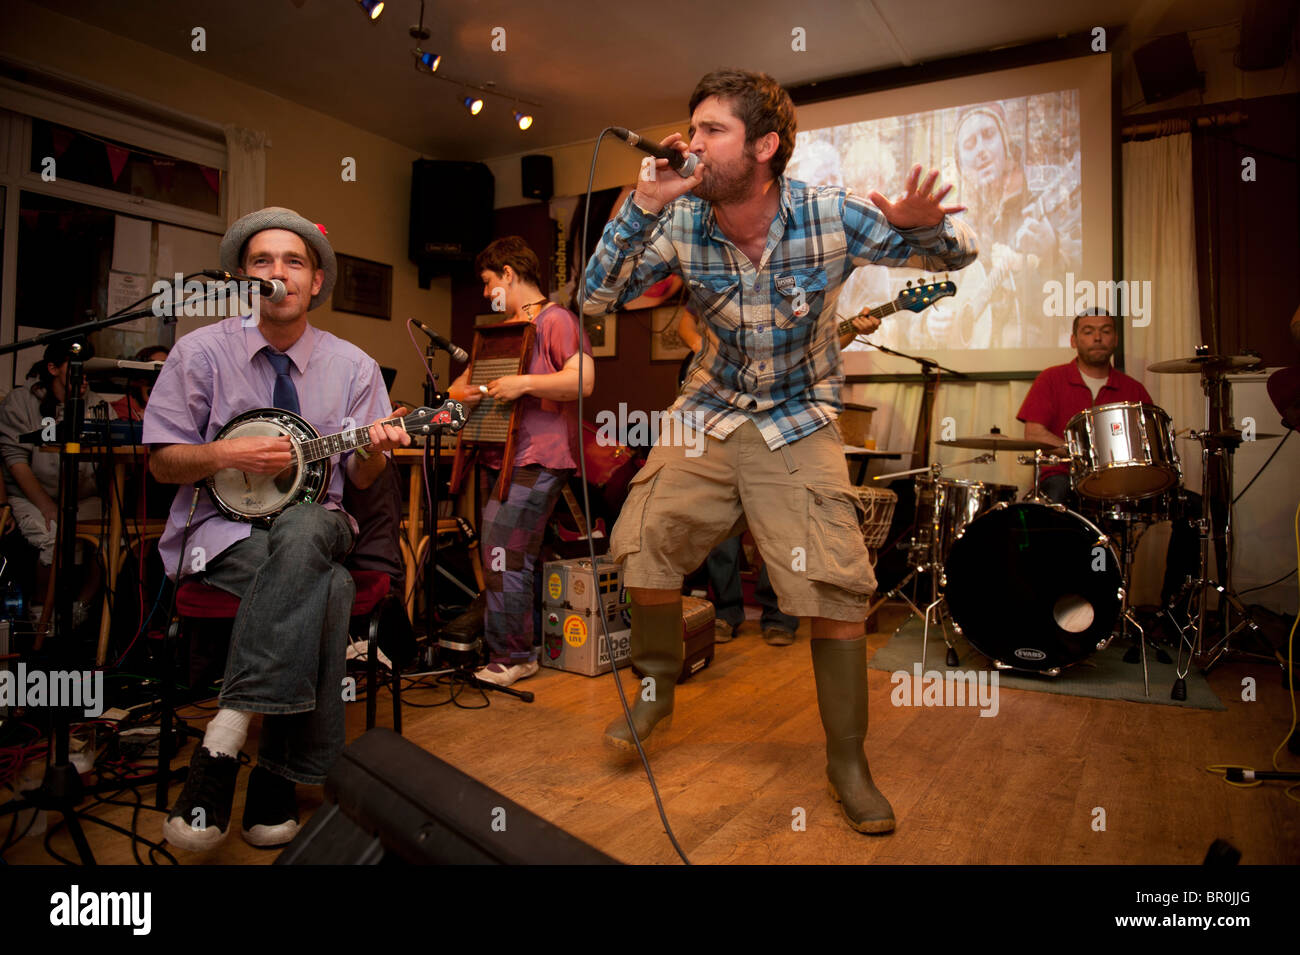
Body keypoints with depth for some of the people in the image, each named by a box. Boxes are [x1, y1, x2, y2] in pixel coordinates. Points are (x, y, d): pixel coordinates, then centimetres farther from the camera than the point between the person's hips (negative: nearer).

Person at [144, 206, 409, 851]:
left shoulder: (353, 366, 7)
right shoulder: (201, 352, 3)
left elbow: (359, 478, 7)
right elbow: (162, 461, 5)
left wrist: (374, 449, -16)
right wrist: (227, 455, -14)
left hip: (315, 524, 2)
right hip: (222, 528, -2)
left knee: (307, 529, -37)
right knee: (330, 588, -34)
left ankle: (228, 730, -30)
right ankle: (278, 777, -25)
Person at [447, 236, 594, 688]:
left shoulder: (555, 319, -3)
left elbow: (583, 380, -16)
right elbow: (463, 380, 28)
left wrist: (524, 383, -23)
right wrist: (462, 392, 4)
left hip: (535, 460, -9)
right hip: (495, 455, 9)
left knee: (506, 557, -12)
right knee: (492, 555, 8)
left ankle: (514, 656, -1)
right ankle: (491, 641, 17)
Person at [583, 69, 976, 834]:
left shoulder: (831, 216, -17)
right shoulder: (680, 224, -11)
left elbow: (959, 254, -7)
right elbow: (596, 299, -13)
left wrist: (923, 227, -32)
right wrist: (643, 205, -24)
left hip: (798, 422, -2)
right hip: (709, 412, 3)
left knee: (837, 586, -11)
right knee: (643, 544, -6)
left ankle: (848, 762, 11)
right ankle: (657, 693, 23)